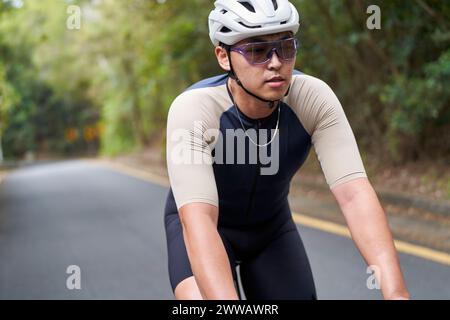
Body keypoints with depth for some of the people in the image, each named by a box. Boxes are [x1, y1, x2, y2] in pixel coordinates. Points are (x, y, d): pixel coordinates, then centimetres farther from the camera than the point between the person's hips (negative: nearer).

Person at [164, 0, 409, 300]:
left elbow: (354, 193, -35)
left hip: (271, 227, 4)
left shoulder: (315, 98, -26)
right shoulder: (193, 109, -34)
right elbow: (198, 219, -44)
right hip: (204, 226, -3)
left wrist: (396, 292, -48)